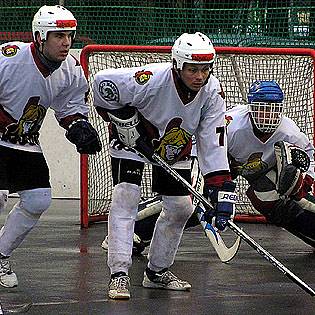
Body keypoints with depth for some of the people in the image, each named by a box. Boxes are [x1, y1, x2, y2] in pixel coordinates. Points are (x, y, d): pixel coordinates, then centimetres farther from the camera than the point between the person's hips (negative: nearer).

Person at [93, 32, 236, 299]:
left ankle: (157, 272, 21)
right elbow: (103, 82, -29)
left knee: (181, 207, 3)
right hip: (132, 137, -5)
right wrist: (123, 120, -23)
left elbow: (213, 144, -21)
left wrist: (221, 189, -27)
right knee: (126, 196, -20)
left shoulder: (212, 92, -22)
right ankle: (119, 274, -21)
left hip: (174, 146, 5)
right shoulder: (153, 79, -36)